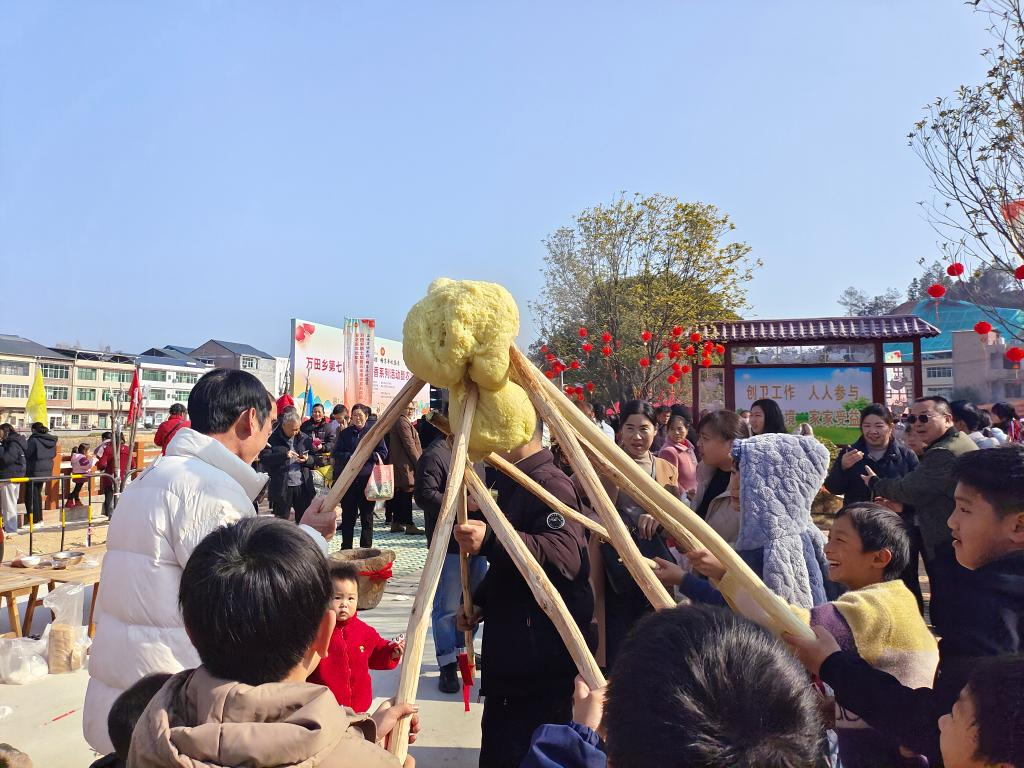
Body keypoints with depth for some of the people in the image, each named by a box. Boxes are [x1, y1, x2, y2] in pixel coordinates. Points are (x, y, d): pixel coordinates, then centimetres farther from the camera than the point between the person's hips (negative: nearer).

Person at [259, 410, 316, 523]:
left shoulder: (304, 438, 8)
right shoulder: (272, 439, -2)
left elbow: (314, 460, 14)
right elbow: (263, 459, -11)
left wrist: (307, 459, -9)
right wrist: (283, 455, -22)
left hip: (303, 486, 3)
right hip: (281, 487, -3)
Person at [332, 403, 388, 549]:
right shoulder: (345, 433, 10)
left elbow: (383, 453, -2)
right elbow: (336, 454, 4)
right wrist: (350, 457, -13)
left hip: (367, 480, -2)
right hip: (347, 481, 2)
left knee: (367, 516, 5)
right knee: (348, 516, 7)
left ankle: (366, 548, 13)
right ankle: (346, 548, 16)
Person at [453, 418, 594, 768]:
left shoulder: (550, 483, -16)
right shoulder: (511, 483, 16)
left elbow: (565, 555, -33)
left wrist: (490, 541, -43)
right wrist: (480, 601, 16)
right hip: (509, 653, 10)